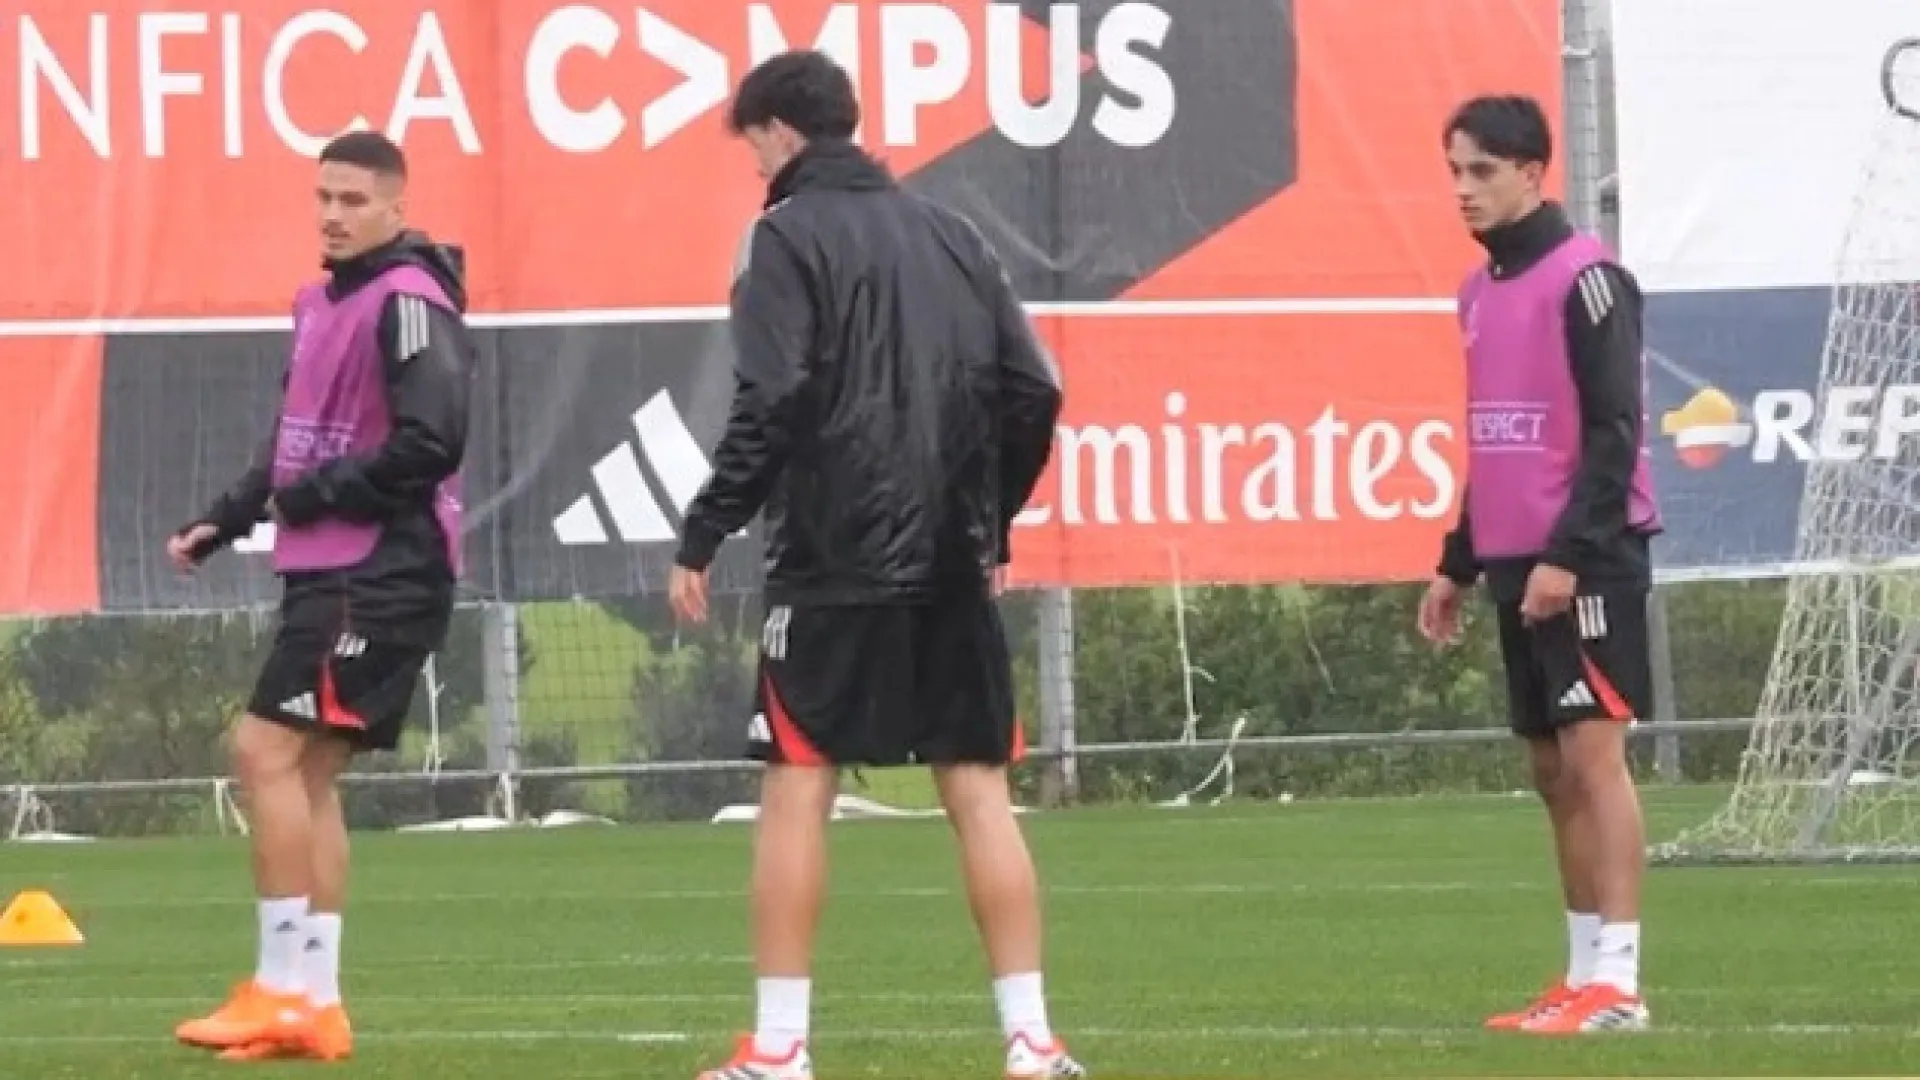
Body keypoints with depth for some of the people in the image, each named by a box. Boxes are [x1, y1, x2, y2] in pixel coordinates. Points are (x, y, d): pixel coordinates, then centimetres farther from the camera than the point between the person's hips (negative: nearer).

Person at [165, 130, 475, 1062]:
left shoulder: (407, 304, -13)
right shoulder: (323, 304, 16)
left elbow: (430, 443, -22)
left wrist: (310, 499, -14)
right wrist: (222, 522, 11)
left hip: (381, 574, -10)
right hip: (328, 570, 10)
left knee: (266, 750, -12)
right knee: (305, 772, 9)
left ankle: (282, 988, -9)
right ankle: (313, 1005, 11)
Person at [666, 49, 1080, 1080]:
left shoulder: (788, 235, -5)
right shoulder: (949, 235, 13)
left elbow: (772, 404, -15)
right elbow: (1034, 392, 10)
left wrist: (703, 536, -9)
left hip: (836, 564, -5)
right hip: (952, 566, 5)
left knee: (796, 788, 0)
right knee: (979, 791, 5)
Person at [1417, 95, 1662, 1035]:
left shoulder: (1585, 278, -10)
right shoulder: (1481, 290, 15)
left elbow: (1615, 429, -15)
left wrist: (1569, 553, -21)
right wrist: (1457, 564, 19)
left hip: (1585, 560, -8)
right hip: (1516, 563, 8)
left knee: (1593, 751, -11)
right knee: (1552, 768, 8)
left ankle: (1615, 982, -14)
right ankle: (1584, 977, 12)